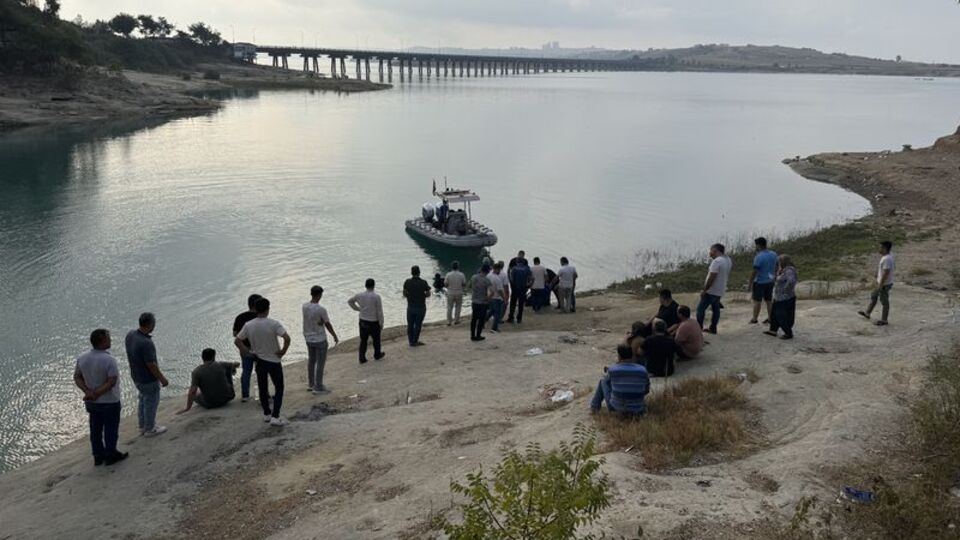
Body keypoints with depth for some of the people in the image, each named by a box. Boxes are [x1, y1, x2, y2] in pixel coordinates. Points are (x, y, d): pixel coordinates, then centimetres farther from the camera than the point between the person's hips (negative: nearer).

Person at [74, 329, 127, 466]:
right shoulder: (109, 360, -25)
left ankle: (98, 456, 28)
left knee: (95, 429, 18)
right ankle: (110, 455, 22)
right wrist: (96, 394, -20)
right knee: (111, 429, 10)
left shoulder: (82, 358, -5)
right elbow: (112, 382, -27)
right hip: (109, 402, -6)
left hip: (91, 403, 6)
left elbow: (77, 377, -2)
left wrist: (88, 391, -12)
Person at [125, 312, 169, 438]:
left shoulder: (130, 334, -11)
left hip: (136, 375, 8)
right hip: (149, 379, -8)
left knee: (142, 401, 26)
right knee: (151, 403, 12)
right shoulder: (146, 343, -35)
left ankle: (142, 426, 41)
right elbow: (151, 365, -27)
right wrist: (162, 379, -15)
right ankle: (150, 429, 29)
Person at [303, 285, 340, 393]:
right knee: (320, 363, 5)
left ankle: (310, 384, 30)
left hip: (308, 338, 7)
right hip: (320, 340, -7)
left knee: (311, 361, 20)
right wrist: (335, 336, 1)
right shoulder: (321, 310, -24)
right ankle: (318, 387, 11)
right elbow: (328, 325, -12)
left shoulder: (304, 307, -6)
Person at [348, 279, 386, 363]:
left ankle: (362, 358, 20)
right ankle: (377, 355, 37)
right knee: (376, 339, 19)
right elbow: (380, 312, -15)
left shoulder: (360, 295, -7)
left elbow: (349, 301, 11)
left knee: (363, 340, 15)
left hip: (363, 321, 4)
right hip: (373, 322, -3)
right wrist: (381, 323, -4)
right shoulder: (376, 297, -20)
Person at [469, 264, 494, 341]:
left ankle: (472, 336, 24)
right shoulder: (487, 280, -19)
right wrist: (488, 299, -12)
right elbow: (490, 293, -29)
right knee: (481, 320, 10)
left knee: (473, 319, 17)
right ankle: (478, 336, 16)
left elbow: (470, 287, 12)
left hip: (474, 302, 5)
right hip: (483, 303, -5)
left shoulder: (473, 277, -3)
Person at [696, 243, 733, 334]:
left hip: (711, 291, -10)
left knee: (700, 308, -2)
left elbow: (711, 278, -25)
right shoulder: (728, 260, 8)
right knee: (715, 309, 17)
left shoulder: (716, 261, -22)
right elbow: (727, 276, 16)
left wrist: (704, 290, -19)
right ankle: (713, 328, 23)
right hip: (720, 291, 10)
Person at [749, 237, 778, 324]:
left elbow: (754, 271, -20)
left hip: (759, 282, -7)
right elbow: (776, 267, 11)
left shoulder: (759, 257, -22)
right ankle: (770, 318, 20)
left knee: (757, 301, 4)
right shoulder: (773, 254, 1)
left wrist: (750, 283, -12)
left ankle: (754, 319, 11)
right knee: (769, 300, 14)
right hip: (770, 281, 7)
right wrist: (774, 276, 24)